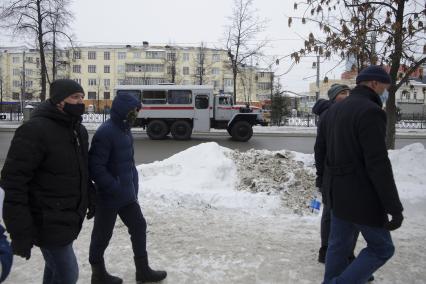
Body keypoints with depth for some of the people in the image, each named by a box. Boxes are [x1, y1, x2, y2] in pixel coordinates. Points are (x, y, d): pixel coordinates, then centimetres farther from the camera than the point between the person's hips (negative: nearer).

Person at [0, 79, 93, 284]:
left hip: (69, 218, 8)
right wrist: (20, 233, -22)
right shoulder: (35, 130, -20)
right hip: (49, 222, -8)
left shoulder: (78, 130, 7)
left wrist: (90, 200, 20)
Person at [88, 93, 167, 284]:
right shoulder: (105, 133, -21)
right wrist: (115, 187, -24)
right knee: (102, 235, 10)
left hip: (127, 194, 9)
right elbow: (95, 167, -26)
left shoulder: (124, 130, 8)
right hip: (108, 197, -9)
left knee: (139, 226, 15)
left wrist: (133, 185, 11)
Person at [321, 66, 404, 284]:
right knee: (381, 248, 9)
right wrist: (394, 207, -17)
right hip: (360, 195, -8)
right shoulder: (370, 111, -19)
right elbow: (378, 165, -22)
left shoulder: (334, 109, 10)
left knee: (338, 244, 17)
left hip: (337, 190, 9)